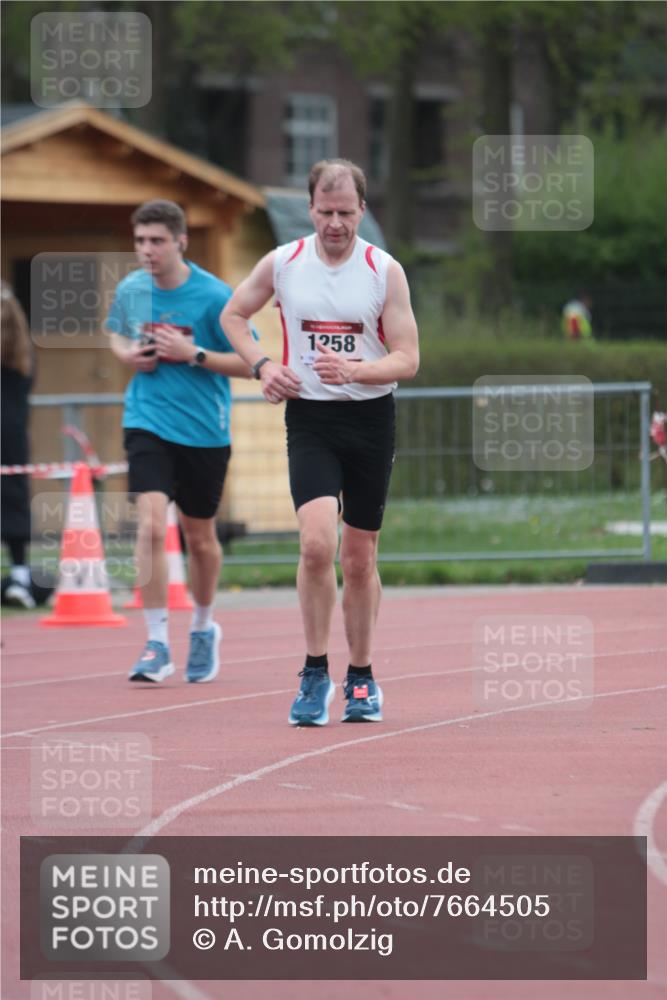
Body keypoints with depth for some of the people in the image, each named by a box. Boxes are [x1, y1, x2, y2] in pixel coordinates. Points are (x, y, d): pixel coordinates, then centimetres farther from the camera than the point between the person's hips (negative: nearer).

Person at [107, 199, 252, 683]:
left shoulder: (214, 296, -12)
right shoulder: (131, 290, -1)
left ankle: (204, 627, 38)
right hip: (148, 421, 1)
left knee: (200, 535, 13)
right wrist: (128, 353, -3)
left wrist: (193, 354, -20)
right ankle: (157, 644, -13)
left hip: (203, 429, -1)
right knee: (151, 524, -17)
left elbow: (249, 363, -8)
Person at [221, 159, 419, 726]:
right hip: (309, 418, 0)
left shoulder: (385, 272, -4)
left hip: (371, 419, 0)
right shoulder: (282, 264, -1)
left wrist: (354, 370, -24)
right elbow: (234, 315, 17)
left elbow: (408, 359, -6)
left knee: (359, 557, 8)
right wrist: (262, 366, 0)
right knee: (317, 542, -19)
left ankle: (361, 677, 22)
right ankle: (315, 672, -8)